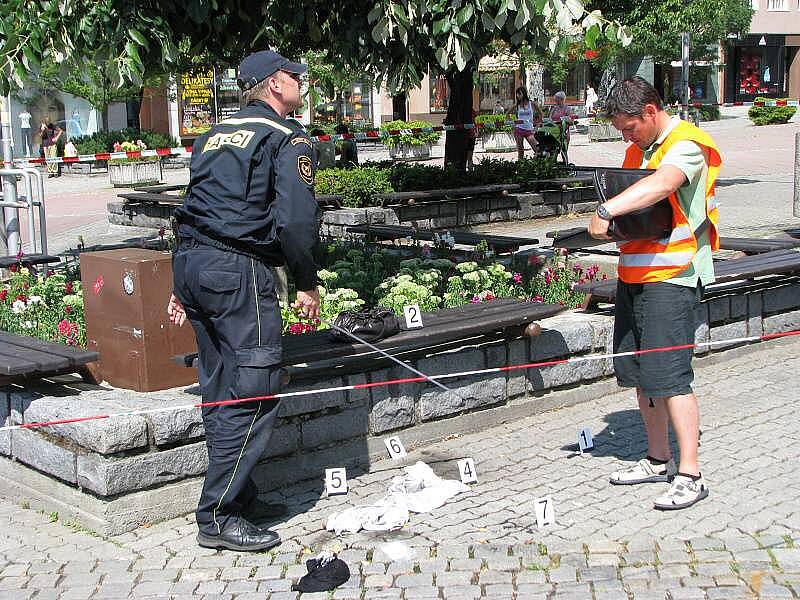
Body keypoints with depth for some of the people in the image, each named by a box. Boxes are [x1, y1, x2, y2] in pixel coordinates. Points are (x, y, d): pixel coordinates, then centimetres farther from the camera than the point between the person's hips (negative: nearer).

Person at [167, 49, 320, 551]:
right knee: (254, 393, -5)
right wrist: (308, 283, -5)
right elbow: (296, 218, -14)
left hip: (191, 263, 9)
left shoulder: (216, 134, 22)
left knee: (222, 390, 15)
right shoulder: (287, 138, -2)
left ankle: (240, 496, 25)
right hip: (238, 270, -9)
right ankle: (219, 517, -4)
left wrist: (182, 284, 25)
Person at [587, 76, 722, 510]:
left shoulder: (687, 145, -11)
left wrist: (608, 210, -41)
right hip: (633, 274, 9)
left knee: (668, 374, -11)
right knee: (637, 371, 11)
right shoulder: (637, 149, 17)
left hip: (672, 275, -9)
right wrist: (612, 218, 2)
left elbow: (661, 185, -32)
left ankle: (689, 475, -5)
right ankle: (658, 460, 24)